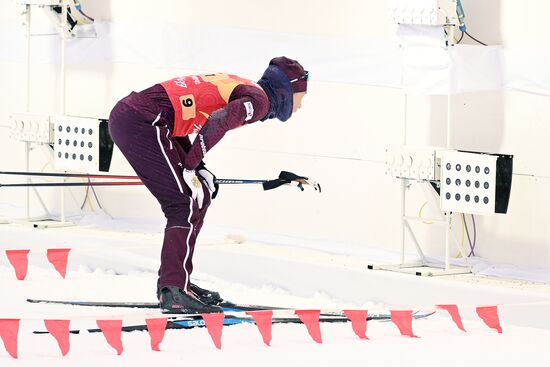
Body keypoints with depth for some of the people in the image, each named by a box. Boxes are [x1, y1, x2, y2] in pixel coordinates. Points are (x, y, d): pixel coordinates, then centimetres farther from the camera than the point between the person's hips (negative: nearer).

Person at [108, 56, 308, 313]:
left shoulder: (236, 87, 22)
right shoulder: (258, 100, -5)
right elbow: (216, 123, -23)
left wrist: (197, 167, 14)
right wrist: (190, 168, -14)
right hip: (142, 121, -10)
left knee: (200, 196, 16)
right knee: (187, 204, -9)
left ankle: (174, 282, 20)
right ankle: (174, 292, -11)